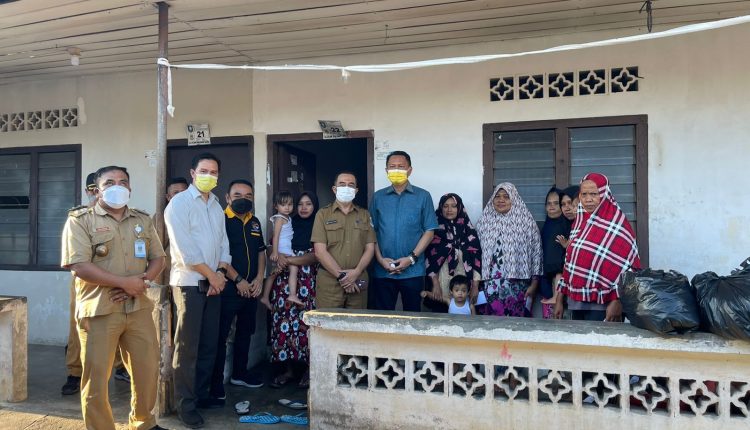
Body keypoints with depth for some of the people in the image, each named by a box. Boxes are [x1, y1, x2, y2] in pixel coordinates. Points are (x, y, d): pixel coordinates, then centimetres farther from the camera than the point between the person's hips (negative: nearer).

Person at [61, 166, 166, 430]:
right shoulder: (80, 220, -4)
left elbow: (158, 258, 10)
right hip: (99, 310, -4)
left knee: (147, 369, 13)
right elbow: (79, 266, -14)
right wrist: (124, 282, -16)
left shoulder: (143, 220, 12)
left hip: (138, 307, 5)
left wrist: (141, 282, -10)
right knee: (96, 376, 4)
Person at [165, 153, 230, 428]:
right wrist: (212, 275, -11)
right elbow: (185, 249, -16)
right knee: (187, 346, -2)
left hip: (213, 283, 7)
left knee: (209, 343, 11)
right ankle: (186, 404, 8)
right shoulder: (179, 203, -8)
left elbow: (223, 243, 12)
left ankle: (202, 394, 24)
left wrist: (220, 274, -4)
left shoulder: (217, 206, 13)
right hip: (189, 283, -6)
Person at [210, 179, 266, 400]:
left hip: (251, 289, 8)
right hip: (228, 288, -7)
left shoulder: (254, 222, 13)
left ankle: (239, 373, 30)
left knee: (245, 332, 16)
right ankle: (216, 382, 5)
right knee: (220, 335, -3)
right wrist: (238, 280, -15)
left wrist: (259, 278, 3)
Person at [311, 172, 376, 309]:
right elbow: (320, 251, -5)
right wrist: (341, 275, -11)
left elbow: (370, 248, 6)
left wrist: (356, 272, -10)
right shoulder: (323, 214, 4)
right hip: (329, 282, -2)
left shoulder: (365, 215, 12)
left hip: (358, 281, 2)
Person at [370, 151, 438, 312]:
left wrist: (411, 258, -10)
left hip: (413, 271, -1)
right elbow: (372, 231, 7)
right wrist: (380, 259, -5)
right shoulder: (378, 197, 8)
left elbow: (429, 231, -1)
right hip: (383, 271, 2)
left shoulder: (423, 196, 1)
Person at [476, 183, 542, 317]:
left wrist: (534, 283, -2)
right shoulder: (484, 223, 7)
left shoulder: (526, 222, 1)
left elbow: (536, 253, 2)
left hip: (518, 286, -1)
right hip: (492, 286, 2)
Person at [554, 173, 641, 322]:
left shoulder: (617, 224, -9)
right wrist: (560, 299, 12)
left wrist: (616, 302, -18)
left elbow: (627, 267, -12)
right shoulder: (580, 222, 10)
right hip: (576, 302, 6)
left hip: (601, 305, -6)